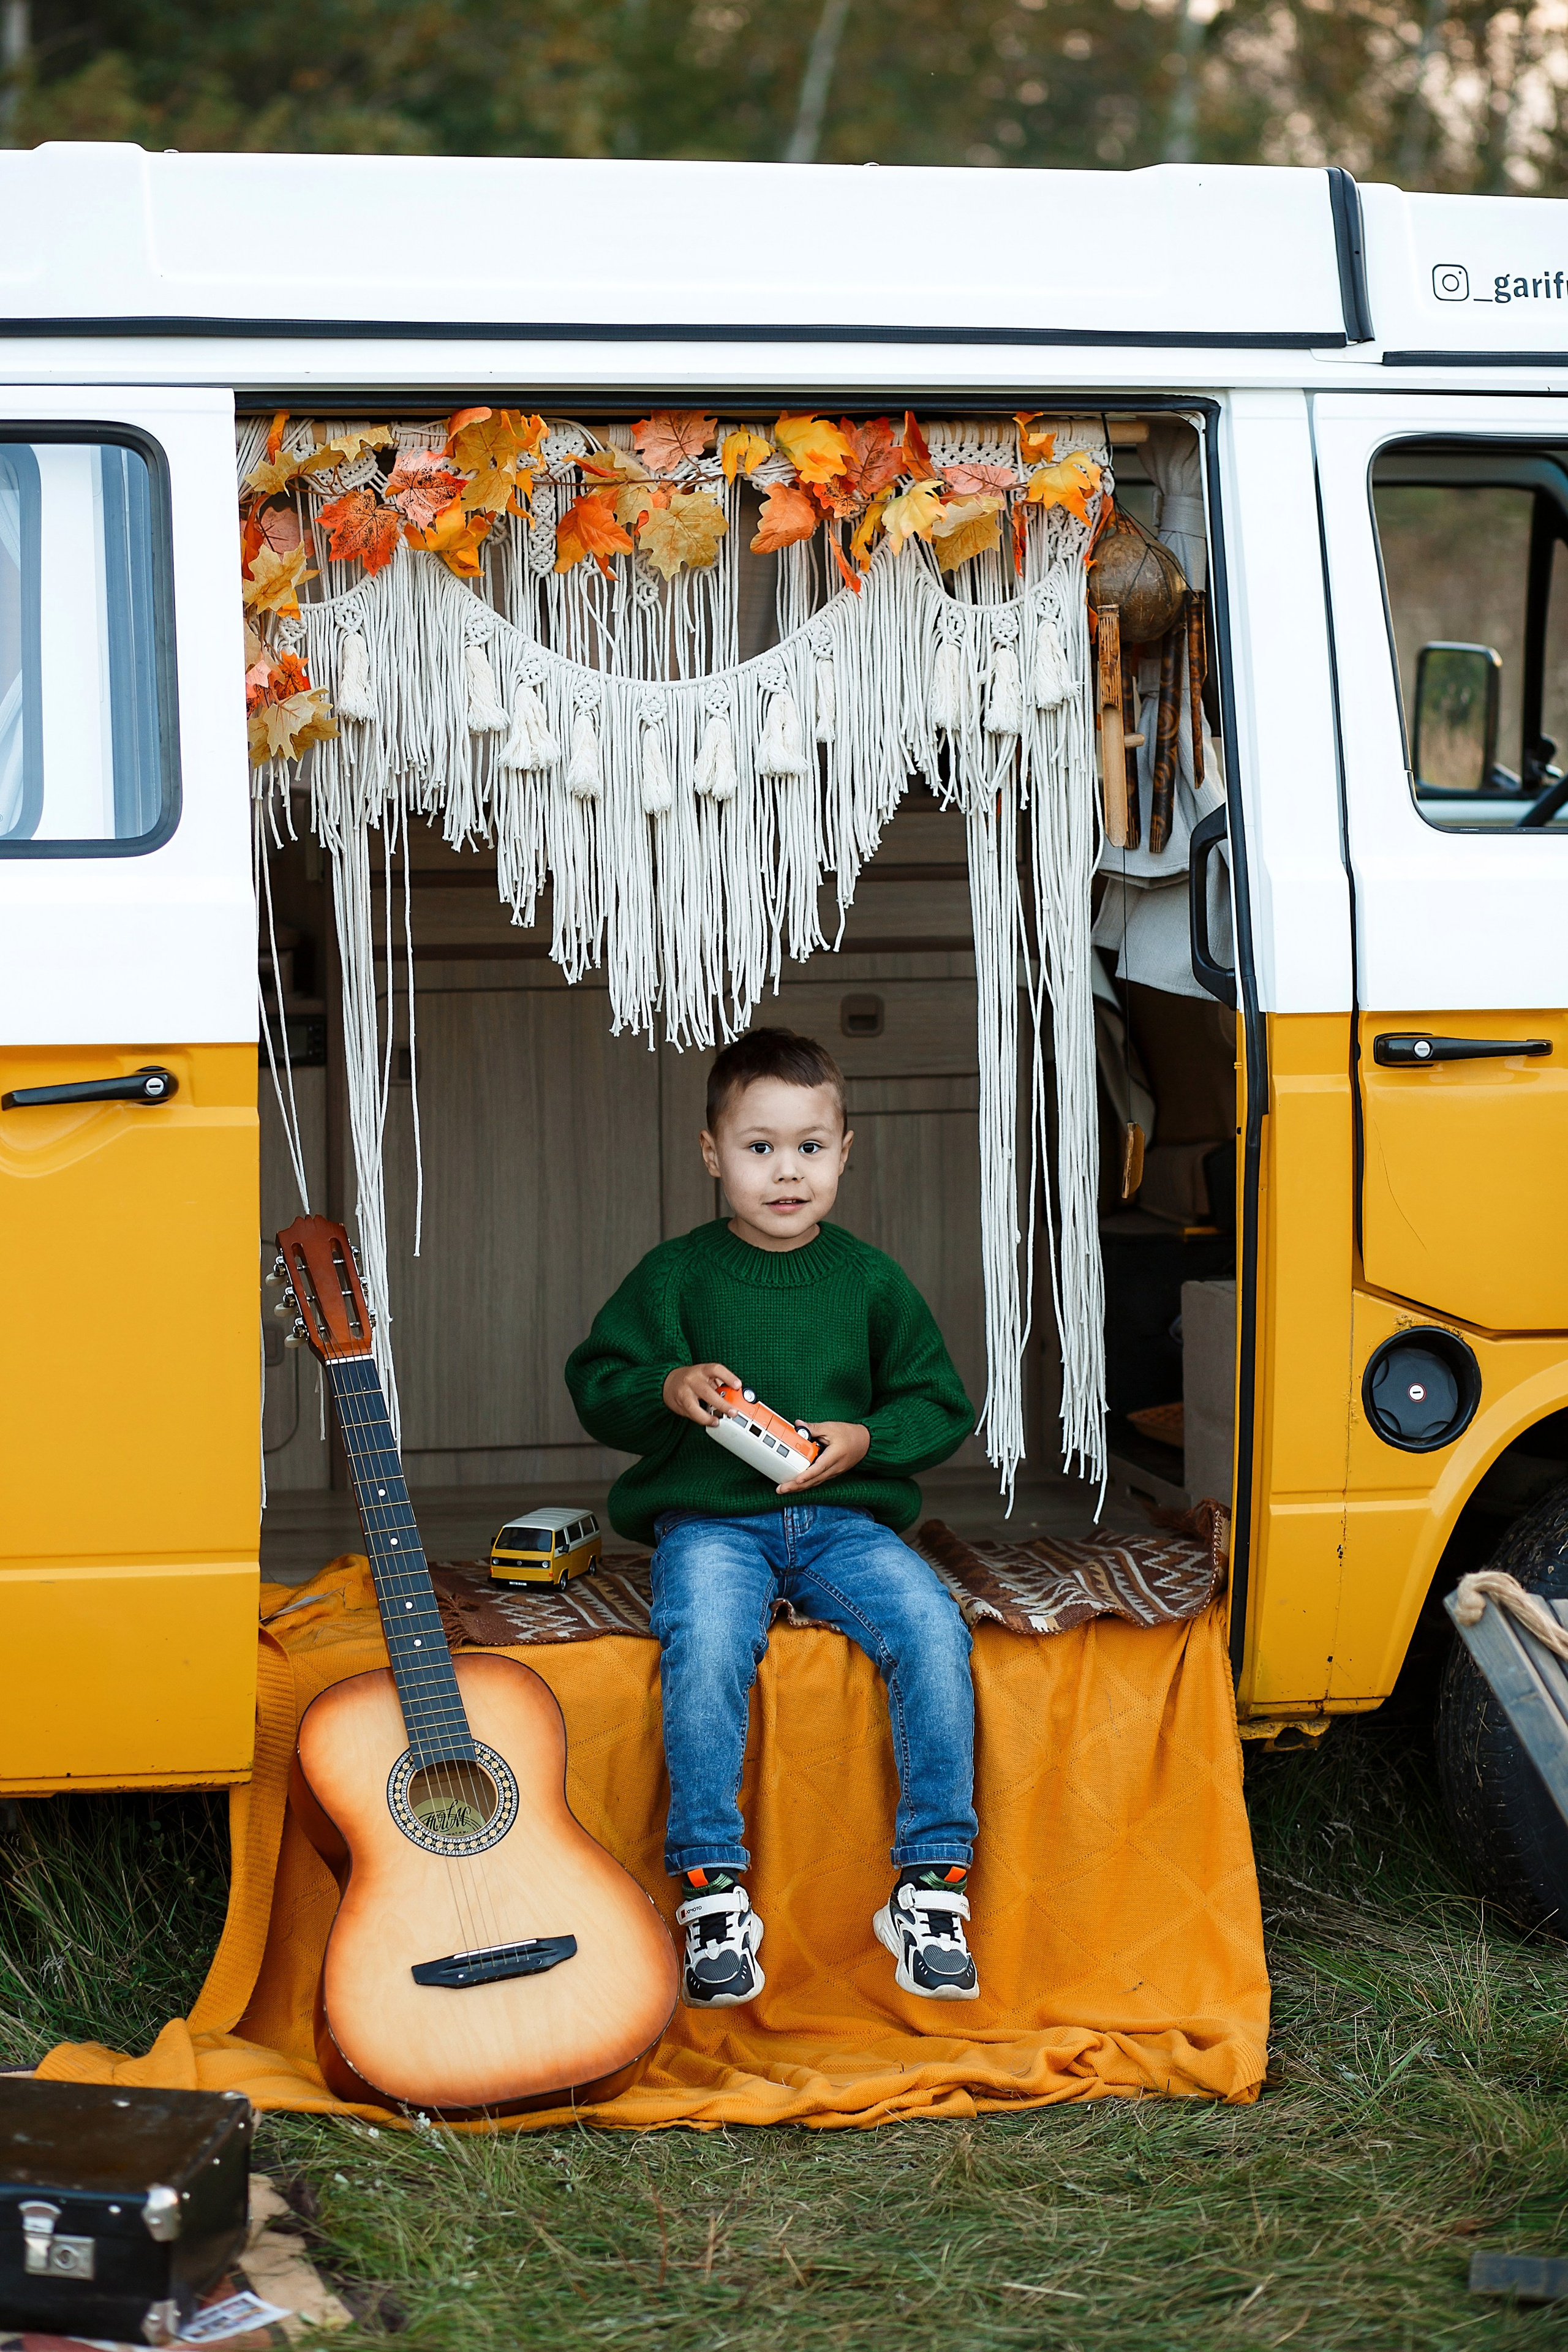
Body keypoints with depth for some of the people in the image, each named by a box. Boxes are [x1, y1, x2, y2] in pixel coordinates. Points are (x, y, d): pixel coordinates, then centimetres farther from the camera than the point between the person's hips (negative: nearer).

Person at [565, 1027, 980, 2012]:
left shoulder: (871, 1281, 9)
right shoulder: (675, 1277, 5)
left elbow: (941, 1404, 13)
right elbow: (596, 1386, 7)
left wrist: (865, 1438, -6)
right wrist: (667, 1392, -14)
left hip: (844, 1516, 2)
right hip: (709, 1521, -2)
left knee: (934, 1630, -26)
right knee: (705, 1644, -34)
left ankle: (931, 1885, -17)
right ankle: (714, 1893, -23)